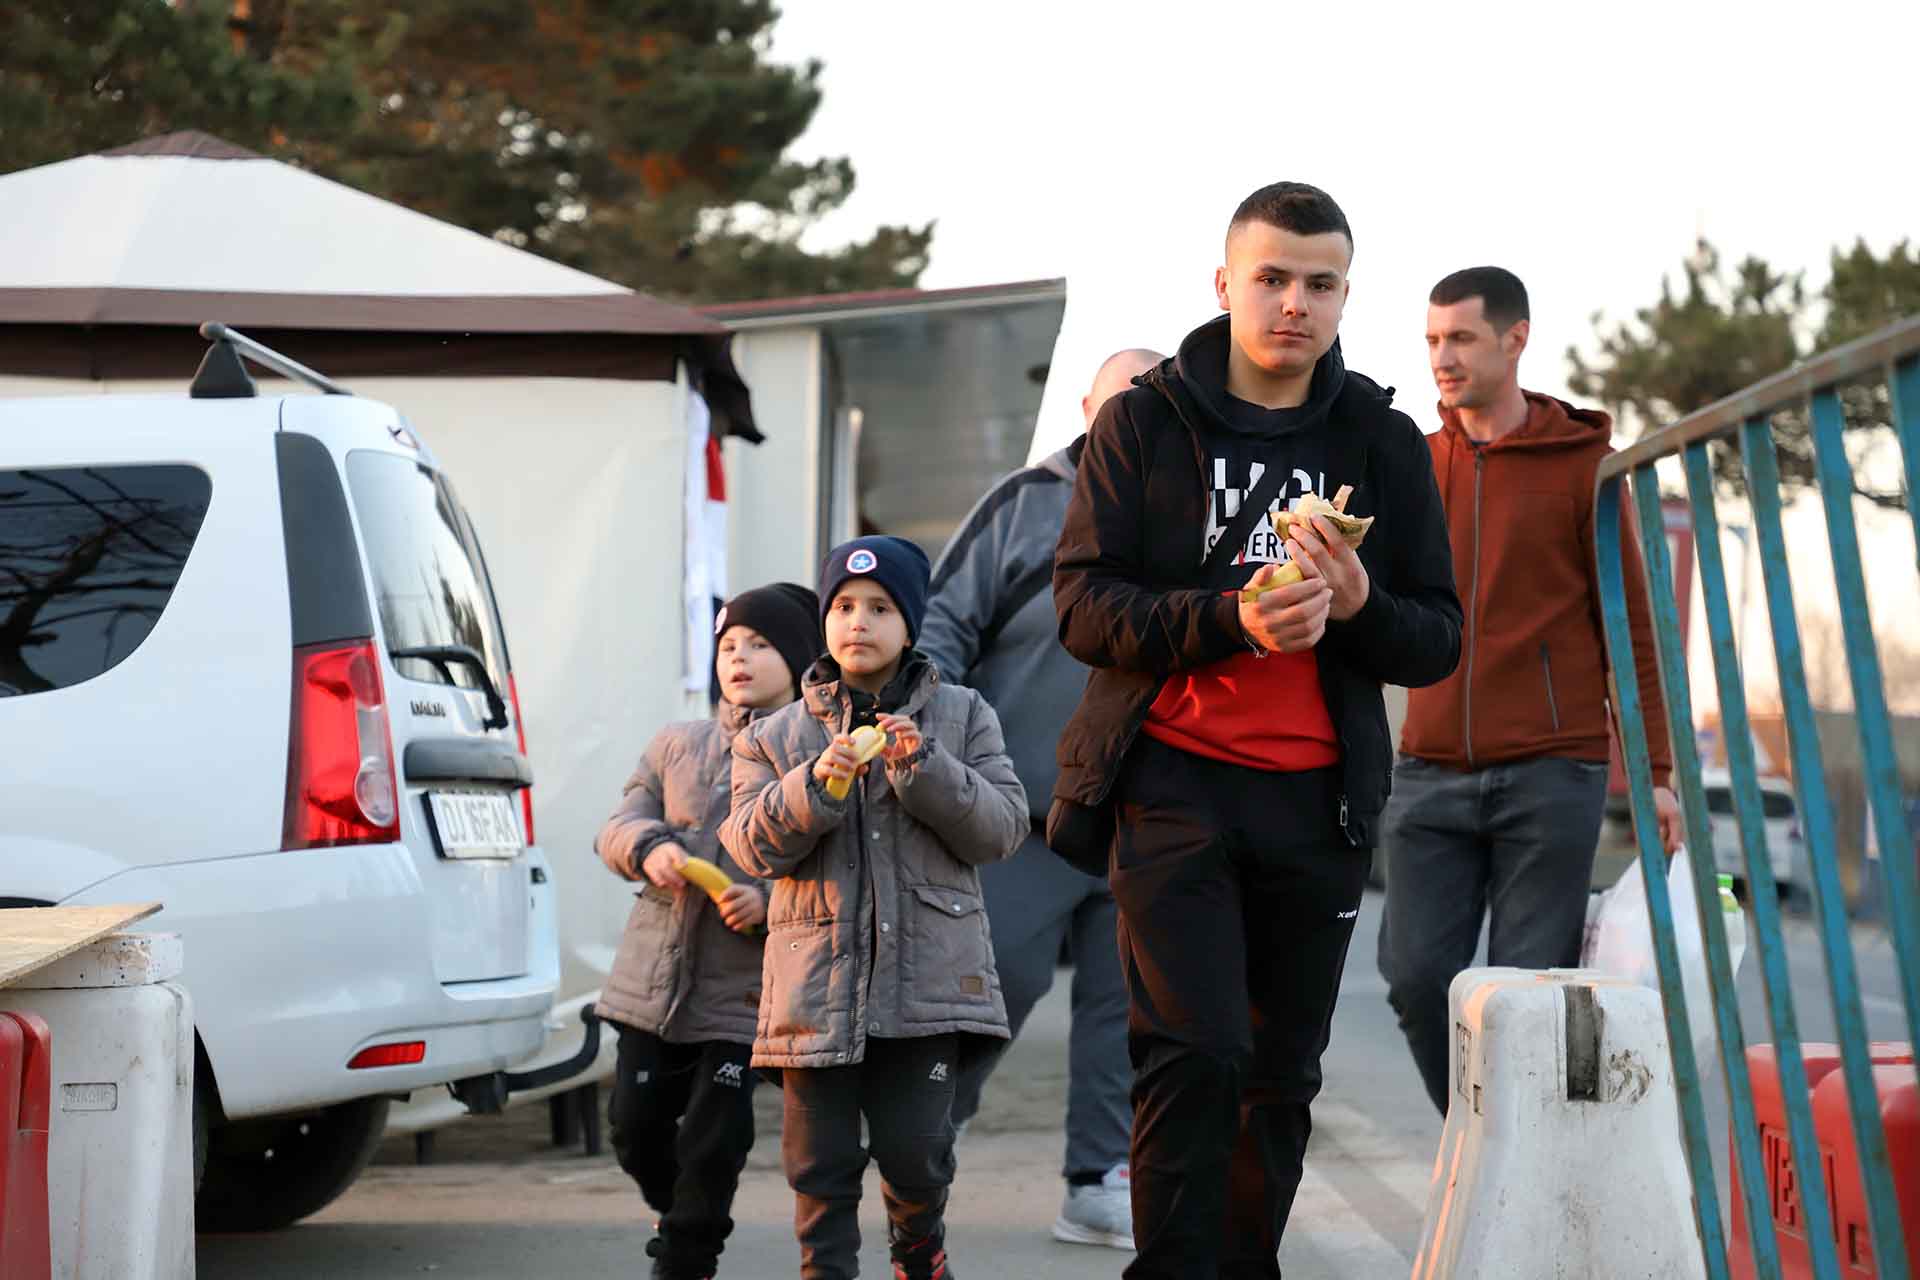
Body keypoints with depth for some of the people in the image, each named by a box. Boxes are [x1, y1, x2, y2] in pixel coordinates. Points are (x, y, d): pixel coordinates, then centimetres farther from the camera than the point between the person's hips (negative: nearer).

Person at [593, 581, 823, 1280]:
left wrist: (771, 900, -25)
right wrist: (646, 846, -14)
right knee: (635, 1121, 11)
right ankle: (682, 1215, 38)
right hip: (653, 974, 5)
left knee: (712, 1139, -2)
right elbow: (617, 826, 9)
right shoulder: (676, 745, 10)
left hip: (743, 988, -5)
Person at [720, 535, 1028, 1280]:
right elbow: (753, 847, 0)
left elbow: (1002, 828, 0)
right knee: (821, 1162, 2)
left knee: (916, 1149, -2)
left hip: (927, 981, -1)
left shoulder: (961, 717, 8)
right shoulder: (775, 738, 10)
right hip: (820, 985, 1)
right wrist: (816, 784, -17)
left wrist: (925, 767, -14)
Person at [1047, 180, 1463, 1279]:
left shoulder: (1385, 443, 9)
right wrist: (1230, 620, -19)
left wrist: (1360, 605, -13)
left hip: (1318, 796, 3)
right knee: (1196, 1052, -15)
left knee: (1282, 1076, 8)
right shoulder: (1143, 422, 3)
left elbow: (1438, 642, 9)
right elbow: (1084, 604, -4)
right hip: (1175, 780, -3)